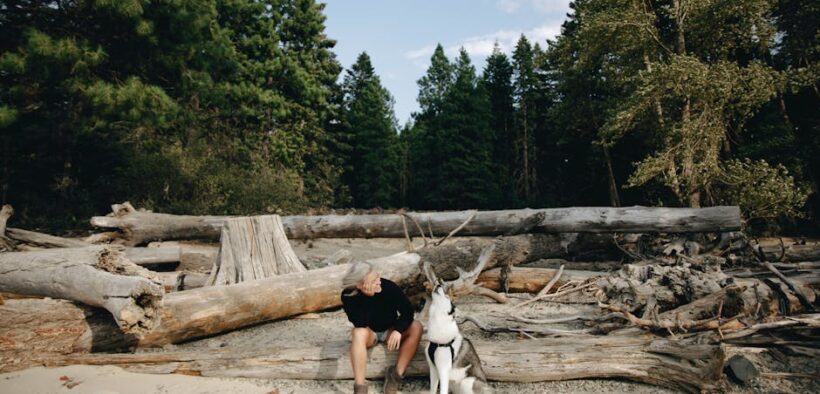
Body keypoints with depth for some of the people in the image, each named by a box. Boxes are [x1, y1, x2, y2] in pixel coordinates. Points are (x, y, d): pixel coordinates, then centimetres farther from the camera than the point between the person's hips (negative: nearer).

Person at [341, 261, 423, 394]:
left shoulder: (389, 287, -25)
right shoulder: (348, 296, -24)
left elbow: (407, 310, -16)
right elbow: (360, 324, -30)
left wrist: (398, 330, -32)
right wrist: (368, 296, -38)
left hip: (390, 331, 2)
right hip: (369, 333, -2)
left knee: (416, 327, -24)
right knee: (358, 333, -35)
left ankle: (396, 374, -22)